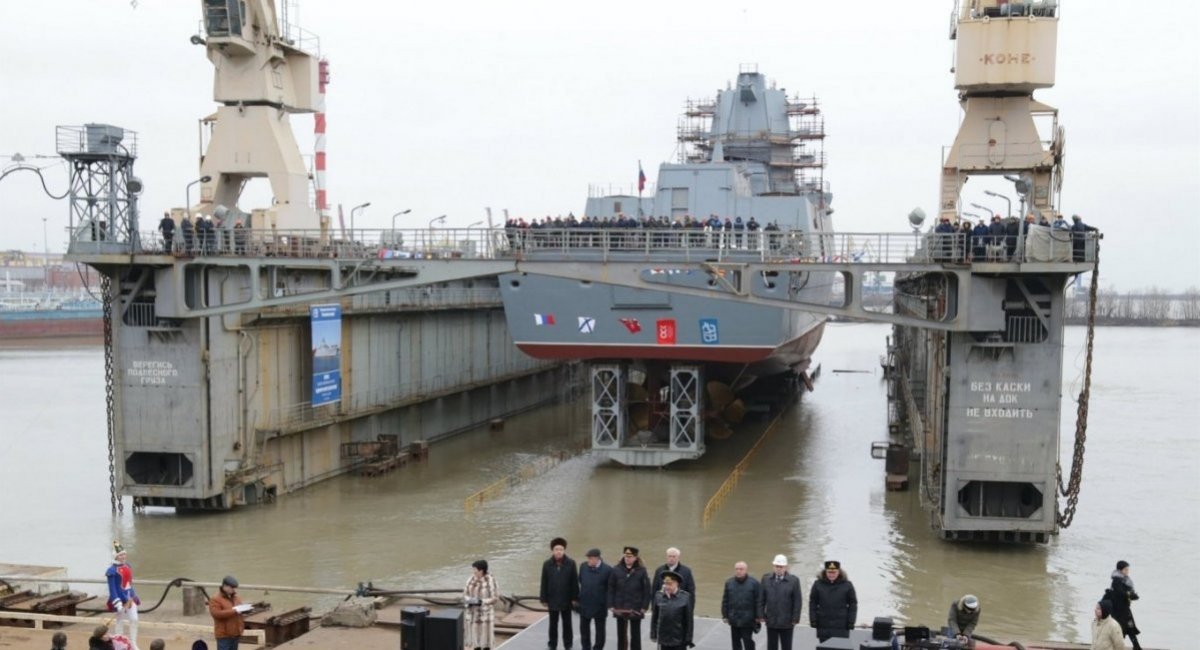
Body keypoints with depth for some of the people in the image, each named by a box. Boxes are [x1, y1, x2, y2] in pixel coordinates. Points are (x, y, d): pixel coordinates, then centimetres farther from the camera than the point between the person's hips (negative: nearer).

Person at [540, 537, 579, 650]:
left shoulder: (571, 563, -8)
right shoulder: (547, 564, -5)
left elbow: (575, 582, -5)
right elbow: (544, 583, -2)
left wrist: (575, 598, -6)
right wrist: (544, 599, -2)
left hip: (566, 600, -1)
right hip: (552, 600, 1)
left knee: (567, 624, 11)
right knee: (553, 624, 11)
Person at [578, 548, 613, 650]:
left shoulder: (607, 570, -17)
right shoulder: (583, 567, -3)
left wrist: (609, 603, -10)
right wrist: (580, 596, 9)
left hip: (600, 605, -4)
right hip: (585, 603, 4)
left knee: (600, 629, 10)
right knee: (584, 627, 15)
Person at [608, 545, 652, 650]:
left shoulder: (641, 571, -7)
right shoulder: (617, 570, -3)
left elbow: (647, 590, -5)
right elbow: (611, 589, 0)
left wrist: (644, 607, -9)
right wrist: (611, 605, -4)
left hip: (636, 609, -2)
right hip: (620, 608, 2)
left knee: (635, 634, 8)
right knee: (621, 634, 11)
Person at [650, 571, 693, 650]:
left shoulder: (685, 597, -10)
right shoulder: (659, 596, -2)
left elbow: (689, 620, -7)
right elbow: (654, 617, 6)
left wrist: (688, 639, -6)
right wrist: (653, 634, 6)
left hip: (679, 640, -3)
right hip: (664, 638, 3)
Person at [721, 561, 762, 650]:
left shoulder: (754, 583, -5)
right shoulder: (729, 583, 7)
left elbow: (758, 601, -6)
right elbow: (725, 601, 9)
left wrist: (758, 616, -9)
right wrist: (725, 615, 5)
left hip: (748, 620, -4)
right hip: (734, 619, 4)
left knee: (748, 642, -2)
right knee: (735, 642, 11)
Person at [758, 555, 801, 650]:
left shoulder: (793, 580, -6)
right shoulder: (766, 579, 2)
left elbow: (798, 602, -5)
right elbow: (761, 599, 5)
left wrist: (795, 619, -8)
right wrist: (761, 616, 0)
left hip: (787, 623, -2)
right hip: (771, 622, 2)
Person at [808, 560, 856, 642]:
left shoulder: (847, 585, -1)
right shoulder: (818, 584, 2)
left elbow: (853, 604, 2)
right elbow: (812, 603, 6)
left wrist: (851, 622, -4)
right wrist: (813, 620, -1)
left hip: (841, 627, -2)